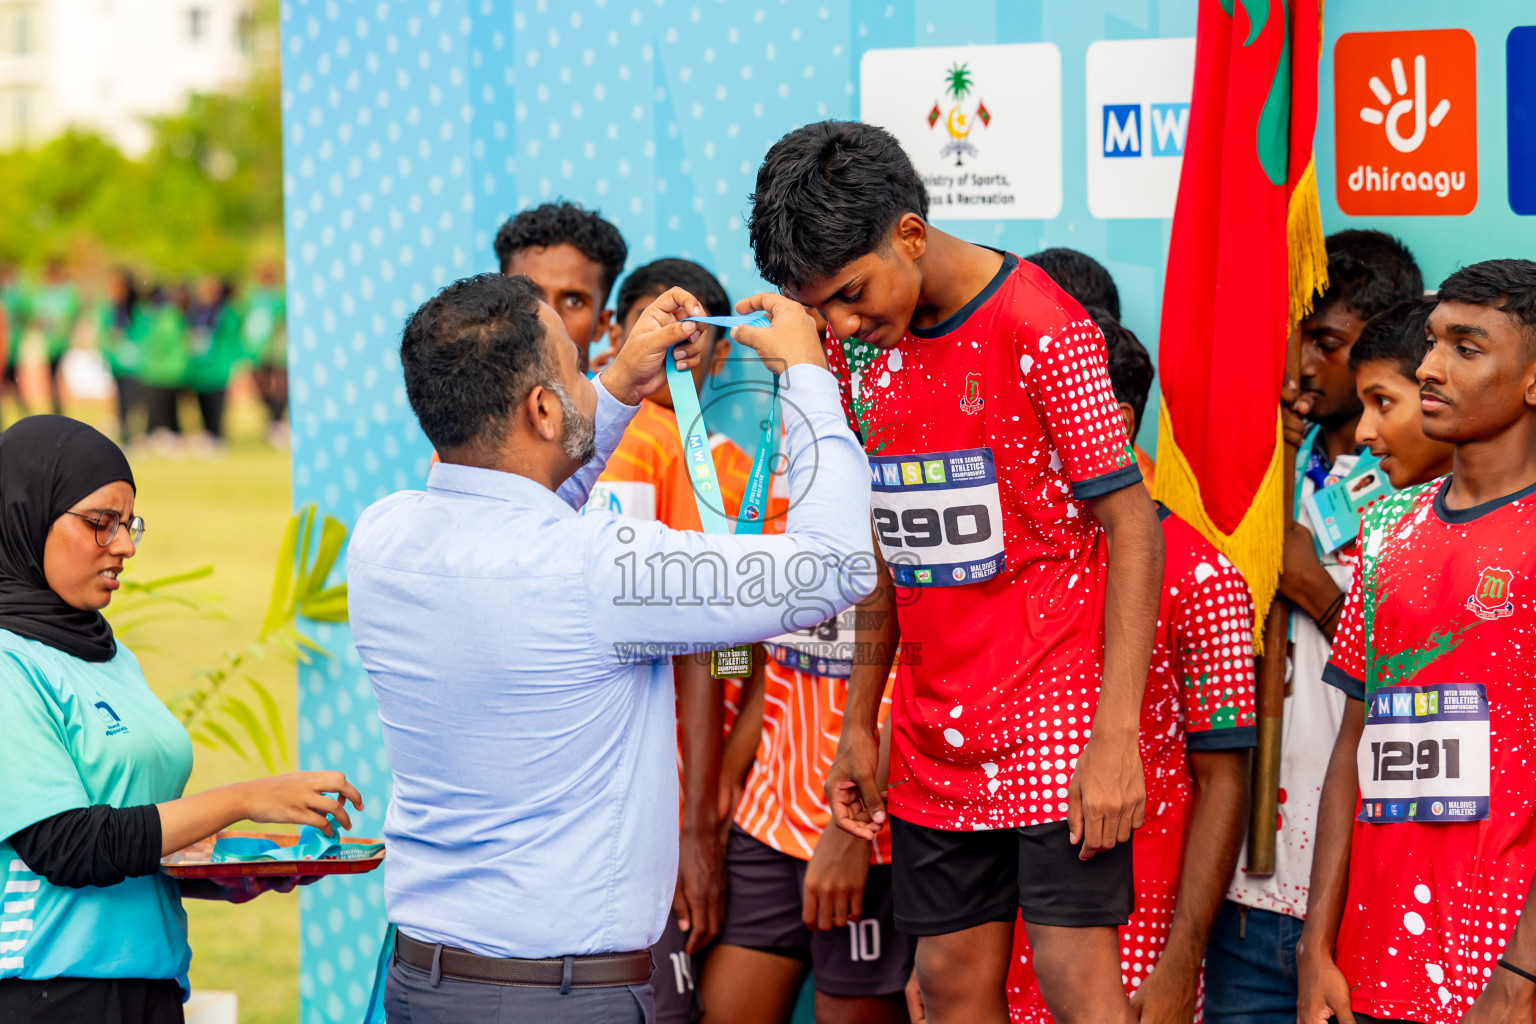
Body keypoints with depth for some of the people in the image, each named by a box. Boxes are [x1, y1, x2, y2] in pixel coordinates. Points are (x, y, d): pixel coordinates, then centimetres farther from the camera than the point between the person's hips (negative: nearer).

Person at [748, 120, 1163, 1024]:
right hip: (936, 737, 7)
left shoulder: (1041, 330, -14)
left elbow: (1134, 529, -14)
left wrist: (1115, 738, -19)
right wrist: (859, 725, 15)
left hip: (1054, 723, -7)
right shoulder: (881, 349, 8)